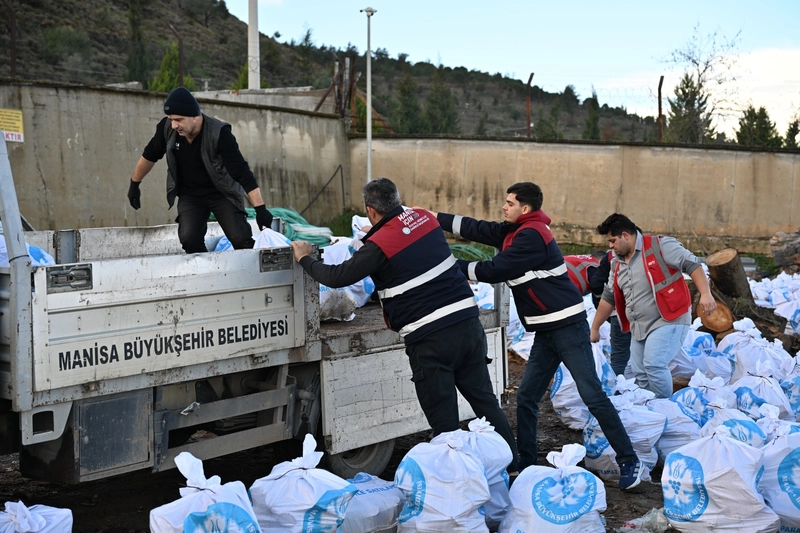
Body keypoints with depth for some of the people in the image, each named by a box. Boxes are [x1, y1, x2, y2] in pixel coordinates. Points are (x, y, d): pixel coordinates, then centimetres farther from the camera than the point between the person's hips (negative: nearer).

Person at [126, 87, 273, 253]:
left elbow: (242, 172, -32)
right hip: (190, 195, 3)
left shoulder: (219, 133, -29)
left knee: (241, 239, -16)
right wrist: (134, 184, 15)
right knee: (189, 239, -18)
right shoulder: (167, 128, -16)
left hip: (222, 192, -3)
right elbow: (149, 155, 4)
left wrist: (260, 208, -37)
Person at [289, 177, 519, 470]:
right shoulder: (424, 218, 9)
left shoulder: (379, 245, -11)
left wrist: (305, 259, 13)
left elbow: (337, 277, -4)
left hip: (430, 339, -7)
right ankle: (512, 464, 18)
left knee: (444, 421, 3)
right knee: (485, 401, 14)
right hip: (468, 322, 7)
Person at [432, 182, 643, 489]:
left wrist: (457, 267, -6)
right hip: (546, 331, 10)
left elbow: (496, 270, -17)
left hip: (568, 326, -10)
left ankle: (629, 461, -1)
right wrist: (435, 218, 15)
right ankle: (525, 463, 18)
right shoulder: (514, 232, 12)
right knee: (526, 397, 9)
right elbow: (474, 228, 17)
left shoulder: (532, 236, -16)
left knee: (592, 395, -9)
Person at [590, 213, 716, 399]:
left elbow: (692, 264, -15)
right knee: (639, 373, 8)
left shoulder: (659, 246, -10)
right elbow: (608, 297, 20)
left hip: (668, 320, -8)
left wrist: (705, 294, -26)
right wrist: (595, 328, 23)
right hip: (640, 327, 8)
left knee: (654, 364, -20)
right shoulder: (618, 264, 13)